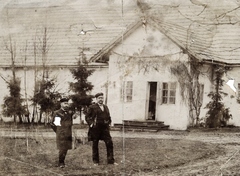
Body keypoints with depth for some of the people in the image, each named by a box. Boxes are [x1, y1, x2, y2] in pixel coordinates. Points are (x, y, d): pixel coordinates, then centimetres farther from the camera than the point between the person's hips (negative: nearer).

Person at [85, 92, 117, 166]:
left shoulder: (105, 107, 16)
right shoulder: (92, 107, 0)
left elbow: (108, 117, 26)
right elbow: (87, 117, 1)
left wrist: (109, 123, 13)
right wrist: (91, 124, -10)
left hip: (105, 128, 4)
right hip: (95, 129, -4)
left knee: (109, 143, -4)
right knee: (95, 145, 4)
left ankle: (111, 160, 2)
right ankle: (95, 161, 15)